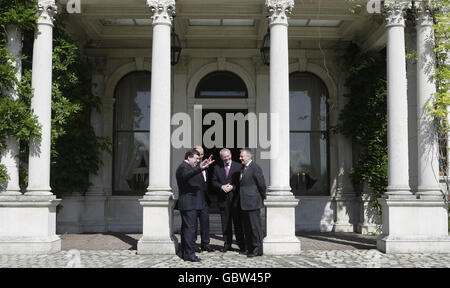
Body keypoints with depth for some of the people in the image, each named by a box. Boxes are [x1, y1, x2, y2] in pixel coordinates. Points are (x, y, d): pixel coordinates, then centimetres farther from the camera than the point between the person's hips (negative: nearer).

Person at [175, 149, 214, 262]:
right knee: (190, 228, -10)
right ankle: (189, 254, -9)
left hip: (190, 204, 11)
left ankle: (184, 252, 20)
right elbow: (186, 175, -36)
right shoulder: (183, 167, -13)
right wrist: (200, 168, -51)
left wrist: (205, 165, 32)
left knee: (186, 228, 14)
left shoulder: (189, 167, 19)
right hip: (189, 203, -11)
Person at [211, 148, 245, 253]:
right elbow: (214, 181, 8)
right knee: (225, 223, 8)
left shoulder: (238, 166, 1)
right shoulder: (217, 168, 9)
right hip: (223, 199, 3)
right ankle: (227, 244, 17)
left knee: (238, 223, 0)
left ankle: (241, 246, 6)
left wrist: (232, 187, -14)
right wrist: (221, 186, -9)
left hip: (235, 199, -3)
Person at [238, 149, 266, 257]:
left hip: (253, 202, -9)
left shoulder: (255, 168, -12)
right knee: (247, 227, 12)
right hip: (244, 203, 9)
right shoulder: (243, 168, 16)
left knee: (255, 226, -3)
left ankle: (257, 249, 4)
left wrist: (262, 197, -2)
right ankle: (250, 247, 20)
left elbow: (262, 184, -12)